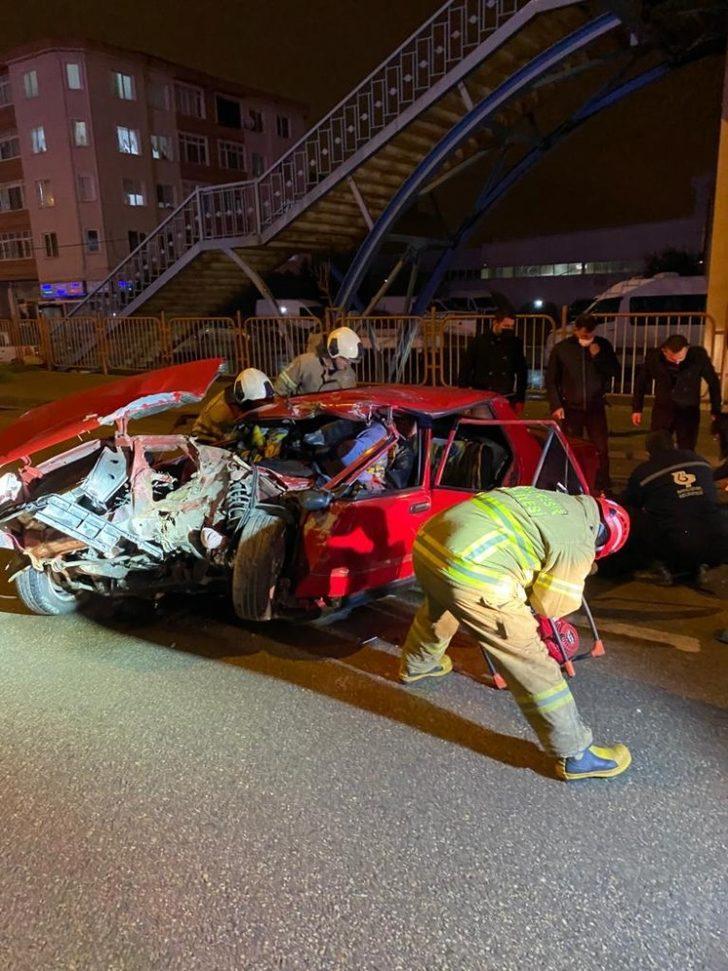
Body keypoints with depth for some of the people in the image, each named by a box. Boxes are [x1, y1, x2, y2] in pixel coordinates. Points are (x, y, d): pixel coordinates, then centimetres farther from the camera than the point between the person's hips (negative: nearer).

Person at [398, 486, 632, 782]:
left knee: (438, 609, 40)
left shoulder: (551, 498, 23)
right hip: (469, 574, -8)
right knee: (531, 663, 5)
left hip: (427, 543, 9)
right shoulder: (579, 542, 3)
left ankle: (415, 667, 66)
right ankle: (575, 755, 19)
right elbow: (550, 605, 6)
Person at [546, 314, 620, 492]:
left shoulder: (603, 345, 1)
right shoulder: (562, 348, -1)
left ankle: (603, 488, 9)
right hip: (571, 407, 0)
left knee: (601, 449, -1)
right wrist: (556, 405, -5)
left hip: (596, 407, 1)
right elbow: (551, 380, 2)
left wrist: (599, 356, -13)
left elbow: (615, 371, 1)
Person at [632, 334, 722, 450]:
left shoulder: (699, 356, -17)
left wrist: (716, 411, 1)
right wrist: (637, 408, 4)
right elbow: (641, 382, 2)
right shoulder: (653, 356, -14)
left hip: (689, 411, -1)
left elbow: (713, 382, -2)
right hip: (662, 409, 1)